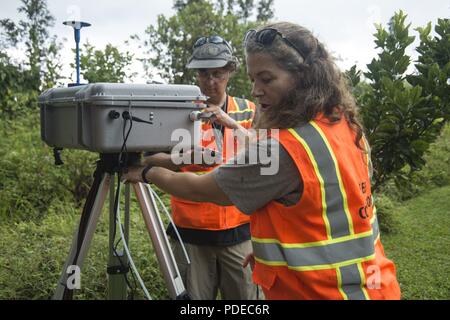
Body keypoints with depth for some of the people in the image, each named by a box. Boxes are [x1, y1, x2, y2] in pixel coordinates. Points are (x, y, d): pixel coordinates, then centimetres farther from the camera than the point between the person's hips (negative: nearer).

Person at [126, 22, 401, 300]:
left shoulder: (283, 149, -25)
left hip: (324, 291, -8)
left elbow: (200, 190, -13)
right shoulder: (347, 126, -1)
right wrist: (268, 246, 9)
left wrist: (148, 172, 2)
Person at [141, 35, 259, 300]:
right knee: (193, 297, 6)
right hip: (191, 230, -1)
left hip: (239, 229, 1)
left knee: (244, 295, 7)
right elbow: (151, 158, -5)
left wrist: (230, 123, -17)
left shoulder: (247, 111, 8)